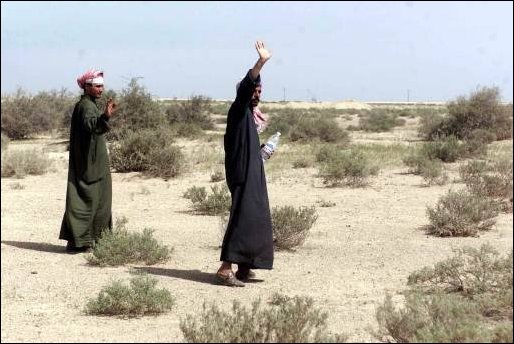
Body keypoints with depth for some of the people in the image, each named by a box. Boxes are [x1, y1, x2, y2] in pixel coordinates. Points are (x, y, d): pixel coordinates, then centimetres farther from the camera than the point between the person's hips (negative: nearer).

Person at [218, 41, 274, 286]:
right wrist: (260, 63, -39)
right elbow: (245, 86, -30)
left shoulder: (247, 114, 18)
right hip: (243, 176, -10)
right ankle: (226, 267, -21)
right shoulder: (239, 110, -9)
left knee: (256, 220, 11)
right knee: (242, 218, -17)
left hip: (253, 176, 10)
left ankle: (244, 266, 16)